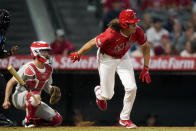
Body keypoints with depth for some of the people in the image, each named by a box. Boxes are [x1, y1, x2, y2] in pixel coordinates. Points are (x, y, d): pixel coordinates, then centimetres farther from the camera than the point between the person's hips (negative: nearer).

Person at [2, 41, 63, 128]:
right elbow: (11, 83, -16)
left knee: (57, 120, -4)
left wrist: (52, 89, -7)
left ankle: (33, 121, 13)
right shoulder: (28, 68, -20)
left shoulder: (48, 69, 3)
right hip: (19, 98, -7)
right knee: (35, 95, -42)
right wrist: (6, 100, -22)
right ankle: (28, 121, -21)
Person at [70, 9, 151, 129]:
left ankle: (125, 118, 9)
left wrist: (146, 68, -6)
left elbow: (146, 46, -5)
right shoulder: (111, 34, -37)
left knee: (131, 88, -13)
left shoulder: (137, 32, -23)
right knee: (107, 95, 3)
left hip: (123, 58, 4)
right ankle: (99, 92, 43)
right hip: (107, 59, -4)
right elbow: (92, 43, -23)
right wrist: (78, 54, -11)